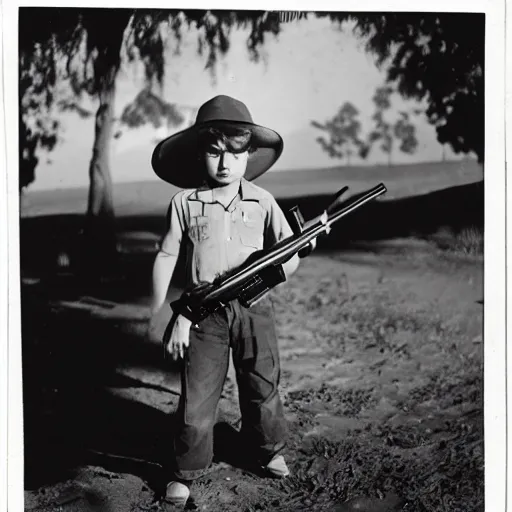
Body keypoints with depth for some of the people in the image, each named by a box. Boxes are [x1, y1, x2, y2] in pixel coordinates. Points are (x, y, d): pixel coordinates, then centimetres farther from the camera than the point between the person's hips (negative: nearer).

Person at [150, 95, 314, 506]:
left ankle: (270, 452, 39)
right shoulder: (184, 202, -3)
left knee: (262, 387, 14)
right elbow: (166, 258, 0)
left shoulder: (262, 202, 0)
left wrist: (298, 251, -20)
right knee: (197, 396, 2)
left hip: (254, 309, 2)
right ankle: (186, 473, 20)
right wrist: (162, 316, -3)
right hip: (203, 314, -1)